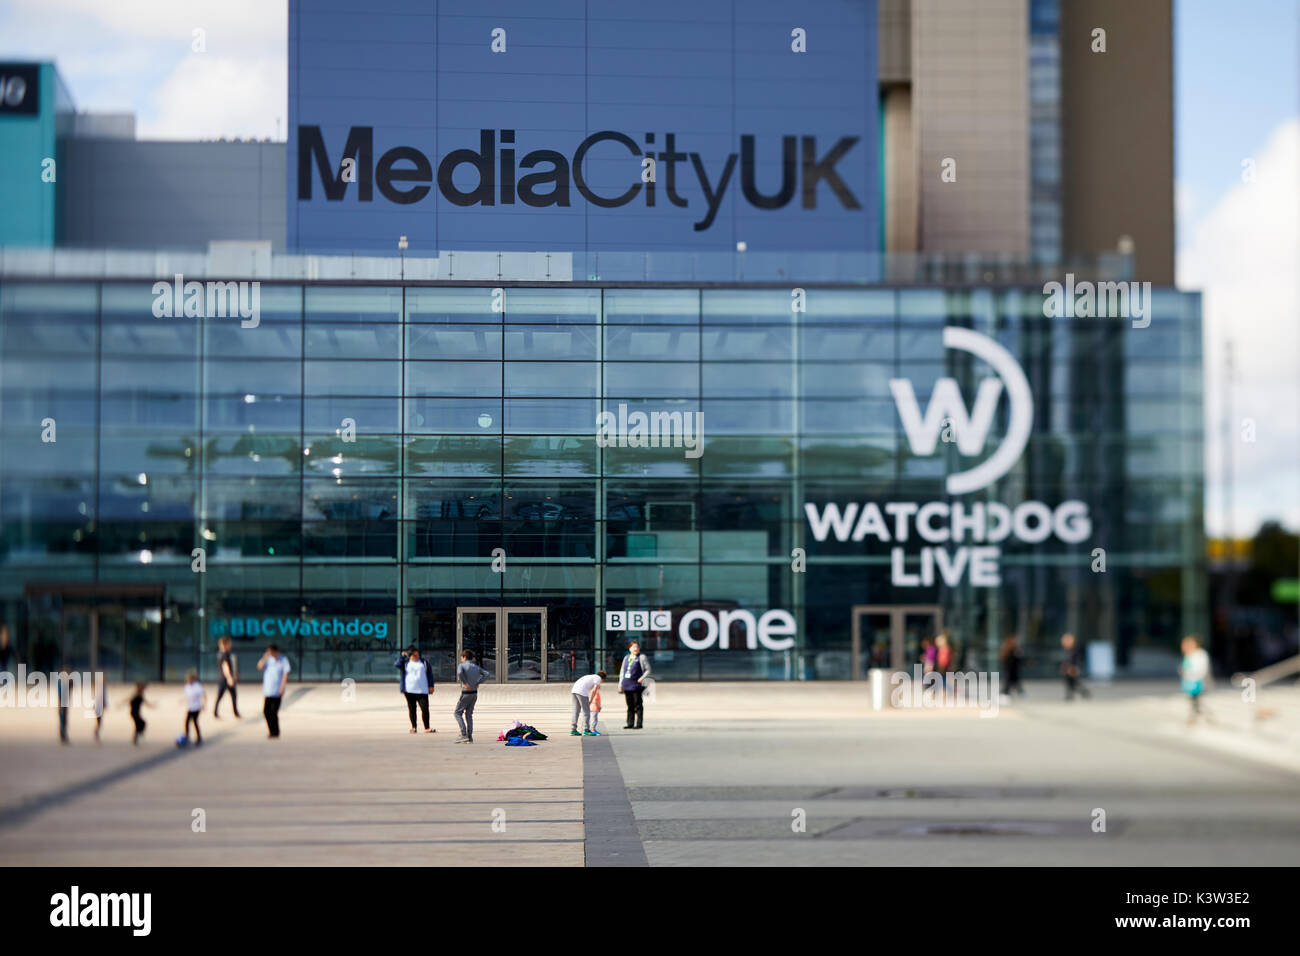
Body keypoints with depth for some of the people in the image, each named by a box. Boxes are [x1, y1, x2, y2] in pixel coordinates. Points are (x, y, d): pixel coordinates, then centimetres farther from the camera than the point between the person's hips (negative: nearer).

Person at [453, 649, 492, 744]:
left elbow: (459, 673, -28)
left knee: (458, 713, 4)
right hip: (474, 693, 6)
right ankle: (470, 738, 7)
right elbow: (487, 674, 5)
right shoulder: (476, 667, 12)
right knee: (469, 714, 12)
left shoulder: (461, 665, -6)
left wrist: (465, 683, -17)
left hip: (466, 694, -6)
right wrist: (478, 683, 1)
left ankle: (464, 735, -9)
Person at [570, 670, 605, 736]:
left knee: (576, 711, 12)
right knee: (586, 712, -2)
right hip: (582, 691, -8)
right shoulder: (598, 678, 9)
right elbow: (594, 690, -3)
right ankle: (586, 731, -4)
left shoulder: (590, 677, 33)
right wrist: (590, 701, 2)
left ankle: (573, 730, 11)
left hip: (574, 690, 8)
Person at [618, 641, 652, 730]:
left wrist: (642, 678, -17)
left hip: (636, 685, -5)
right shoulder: (626, 657, 16)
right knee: (630, 705, 9)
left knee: (638, 705, -4)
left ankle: (638, 724, -2)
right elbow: (622, 671, 20)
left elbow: (648, 670, -1)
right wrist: (620, 685, 16)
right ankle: (630, 723, 14)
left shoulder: (642, 657, 1)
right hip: (627, 685, 5)